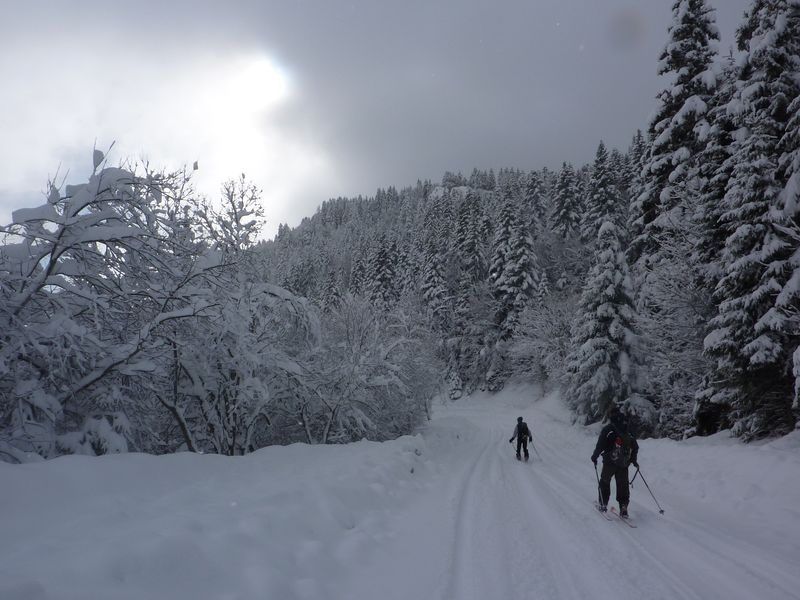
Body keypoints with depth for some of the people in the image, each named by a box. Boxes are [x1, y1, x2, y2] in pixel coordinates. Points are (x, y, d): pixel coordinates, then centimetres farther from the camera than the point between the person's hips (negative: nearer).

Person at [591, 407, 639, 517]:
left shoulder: (608, 429, -5)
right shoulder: (628, 432, 10)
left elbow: (600, 445, -9)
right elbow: (635, 447, 14)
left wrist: (594, 456, 3)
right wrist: (634, 460, 25)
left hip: (609, 463, -3)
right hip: (624, 464, 3)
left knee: (605, 482, 14)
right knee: (623, 485, 10)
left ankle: (603, 505, 13)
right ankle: (624, 508, 2)